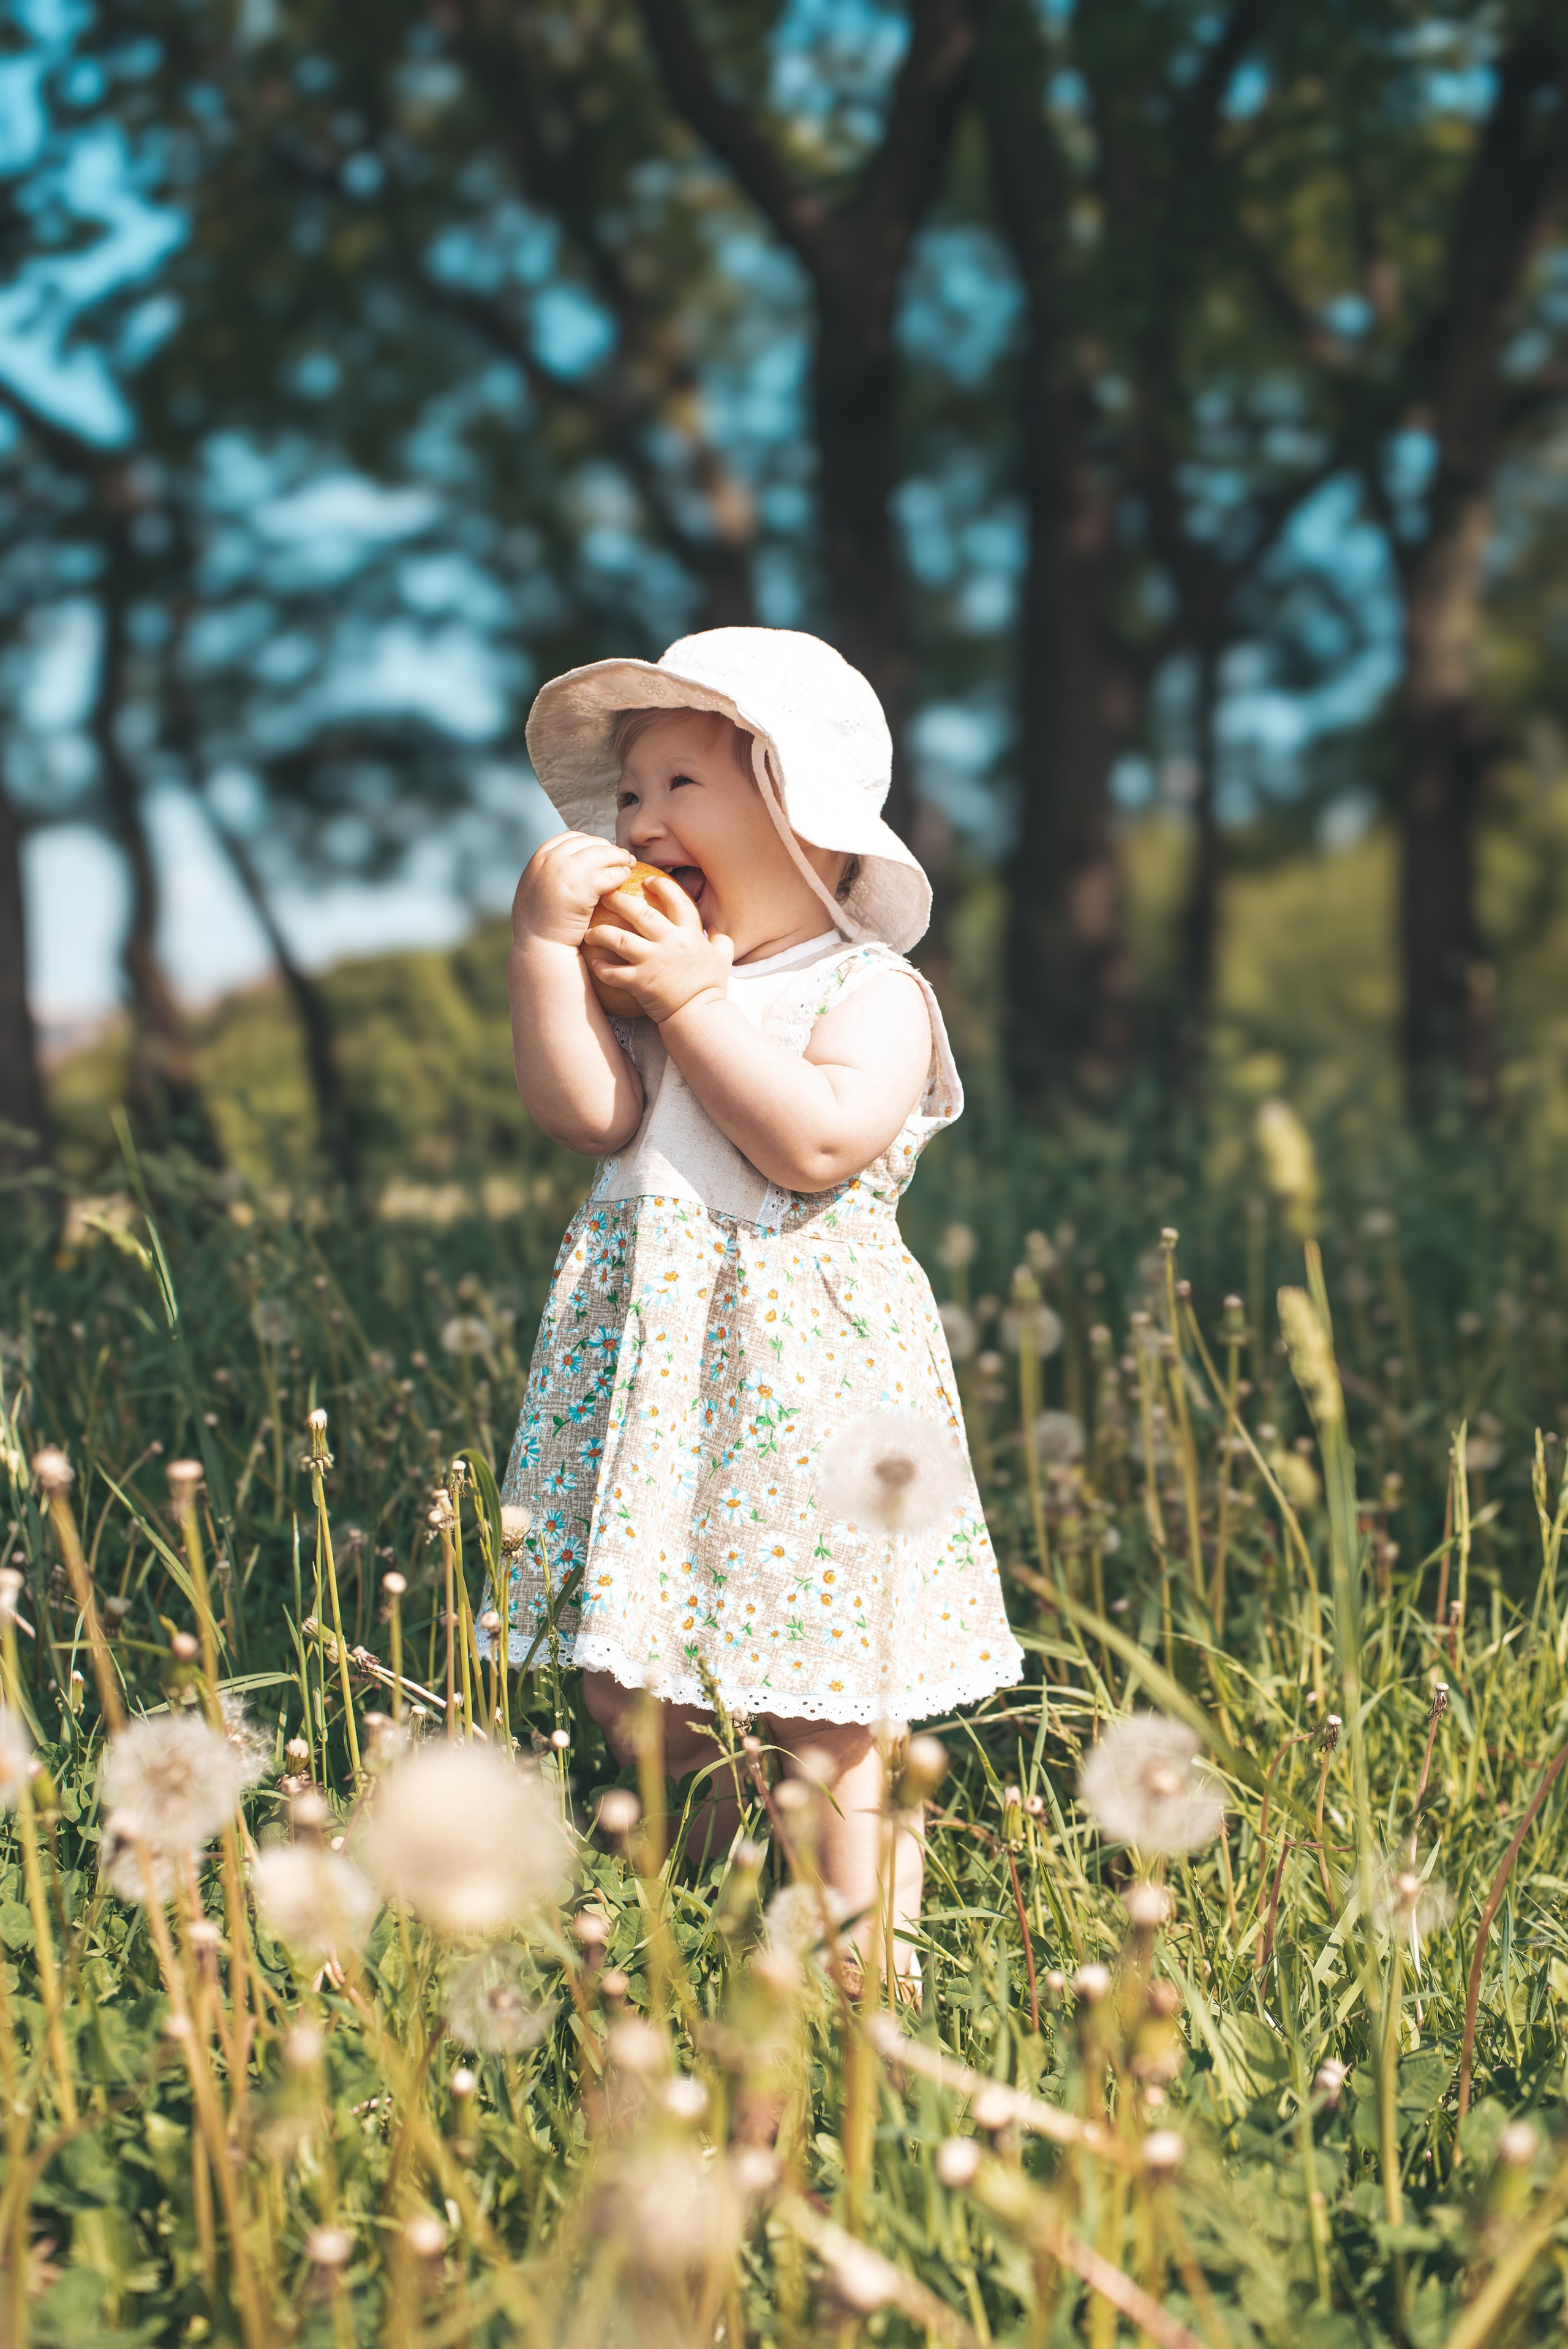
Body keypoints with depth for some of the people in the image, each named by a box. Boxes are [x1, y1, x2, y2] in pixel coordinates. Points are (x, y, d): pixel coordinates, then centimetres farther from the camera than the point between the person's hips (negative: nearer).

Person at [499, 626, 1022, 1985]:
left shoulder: (871, 992, -4)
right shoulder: (649, 986, 14)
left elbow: (817, 1142, -21)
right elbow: (584, 1113, -3)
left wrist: (695, 996, -14)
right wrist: (549, 943, -8)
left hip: (805, 1377, -6)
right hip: (653, 1372, 6)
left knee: (827, 1730, -3)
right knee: (633, 1706, 8)